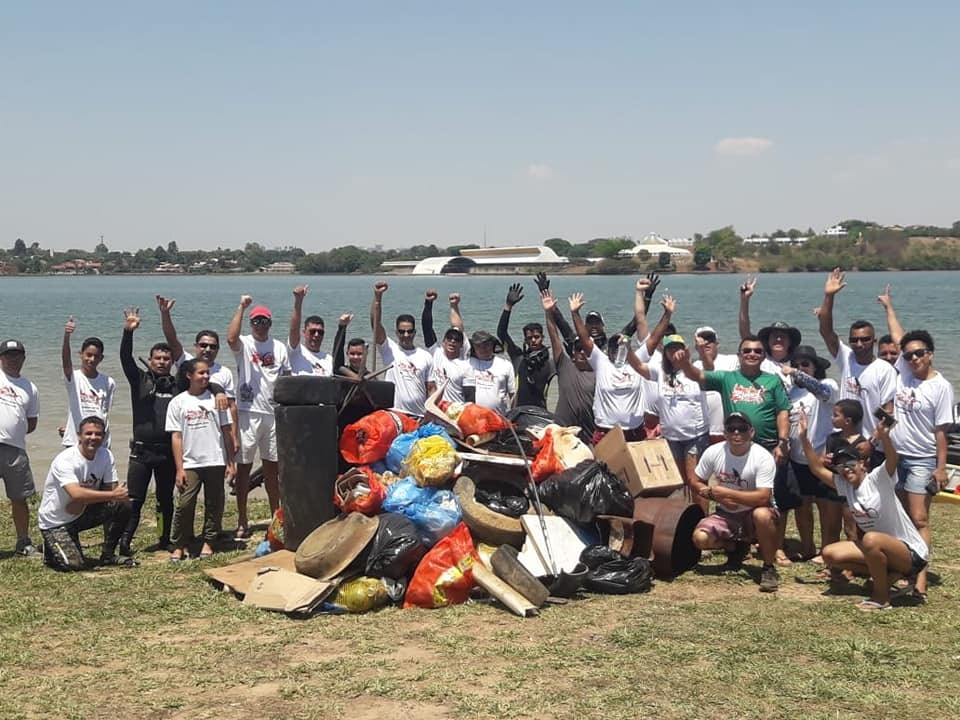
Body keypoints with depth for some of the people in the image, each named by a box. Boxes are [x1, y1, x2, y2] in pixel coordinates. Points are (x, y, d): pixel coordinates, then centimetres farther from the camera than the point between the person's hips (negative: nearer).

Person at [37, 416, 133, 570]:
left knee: (123, 505, -17)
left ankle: (108, 554, 1)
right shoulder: (65, 460, -26)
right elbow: (76, 494, -40)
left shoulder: (106, 455, -7)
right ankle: (51, 548, 12)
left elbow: (111, 488, -10)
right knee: (74, 564, -22)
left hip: (82, 515, 5)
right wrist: (113, 494, -41)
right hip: (55, 523, -5)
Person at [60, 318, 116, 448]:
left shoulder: (108, 382, 5)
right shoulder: (74, 377, -4)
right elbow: (66, 361, -24)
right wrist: (67, 336, -41)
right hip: (75, 441, -3)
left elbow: (105, 411, 11)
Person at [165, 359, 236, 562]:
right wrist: (179, 468, -4)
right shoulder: (178, 402, 3)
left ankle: (208, 542, 18)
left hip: (215, 462, 1)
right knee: (184, 504, -9)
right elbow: (176, 437, 1)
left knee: (214, 504, 5)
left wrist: (231, 462, 4)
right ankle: (178, 545, 2)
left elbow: (226, 431, 8)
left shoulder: (216, 399, 5)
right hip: (190, 464, -1)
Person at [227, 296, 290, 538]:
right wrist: (241, 307, -25)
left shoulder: (279, 347, 10)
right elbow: (231, 338, -27)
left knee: (272, 467, 12)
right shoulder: (244, 344, -2)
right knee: (244, 467, 0)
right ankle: (242, 522, 4)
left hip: (273, 413, 4)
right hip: (248, 412, -4)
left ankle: (276, 516, 21)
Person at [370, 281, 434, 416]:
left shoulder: (426, 357, 10)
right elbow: (375, 323, -9)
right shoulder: (390, 349, 3)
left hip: (420, 416, 2)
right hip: (393, 414, -2)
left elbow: (431, 388, 10)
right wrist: (377, 297, -20)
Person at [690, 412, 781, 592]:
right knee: (700, 538, -22)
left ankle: (769, 568, -14)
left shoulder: (763, 458, -21)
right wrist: (715, 495, -16)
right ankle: (736, 547, 14)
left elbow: (763, 498, -30)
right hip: (726, 515, 4)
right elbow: (695, 482, 3)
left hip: (754, 513, -4)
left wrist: (724, 492, -27)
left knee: (762, 515, -39)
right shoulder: (713, 452, -9)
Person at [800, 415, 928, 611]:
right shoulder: (845, 485, 1)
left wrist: (884, 438, -58)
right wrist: (804, 439, -5)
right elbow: (818, 469, 4)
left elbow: (892, 460, -38)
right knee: (830, 554, -5)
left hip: (911, 553, -8)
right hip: (876, 550, 8)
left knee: (871, 539, -37)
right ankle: (885, 575, 5)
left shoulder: (878, 479, -18)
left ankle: (882, 597, -16)